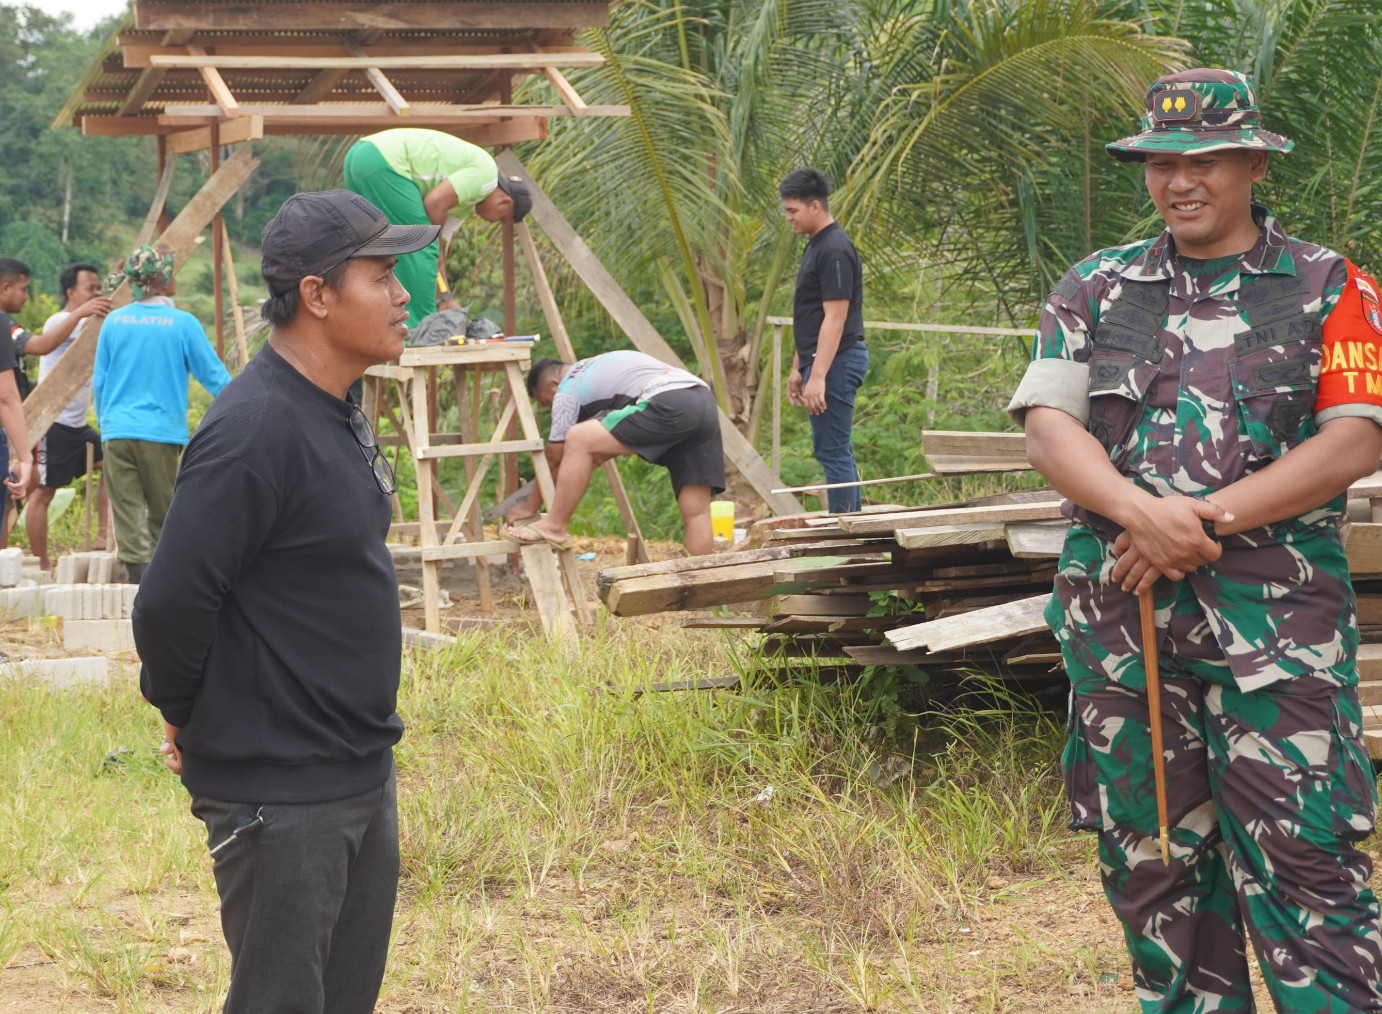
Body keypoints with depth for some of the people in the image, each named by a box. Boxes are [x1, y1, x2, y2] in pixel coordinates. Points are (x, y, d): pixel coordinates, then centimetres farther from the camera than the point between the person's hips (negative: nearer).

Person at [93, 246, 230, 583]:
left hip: (116, 430, 2)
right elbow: (213, 375, 1)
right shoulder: (182, 323, -5)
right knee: (163, 515, 9)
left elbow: (99, 381, 10)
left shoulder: (114, 321, 4)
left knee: (128, 516, 1)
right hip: (160, 432, -2)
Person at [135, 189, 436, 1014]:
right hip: (281, 795, -9)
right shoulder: (256, 431, -23)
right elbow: (170, 604, -24)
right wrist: (186, 716, -8)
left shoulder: (336, 411, 8)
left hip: (363, 774, 9)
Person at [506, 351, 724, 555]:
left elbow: (554, 459, 13)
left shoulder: (567, 391, 9)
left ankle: (552, 527, -1)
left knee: (577, 440, -7)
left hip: (670, 406, -9)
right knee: (696, 511, 5)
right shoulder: (596, 367, 35)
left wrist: (531, 506, 24)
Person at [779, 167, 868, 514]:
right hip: (819, 362, 11)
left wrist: (818, 376, -25)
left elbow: (835, 318, -21)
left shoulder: (834, 250, -16)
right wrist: (798, 369, 21)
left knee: (833, 451, -9)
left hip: (836, 362, -11)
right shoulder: (816, 247, 16)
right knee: (833, 450, 13)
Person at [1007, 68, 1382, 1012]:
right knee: (1149, 855, 9)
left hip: (1277, 615, -3)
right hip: (1119, 610, 3)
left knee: (1304, 860, -8)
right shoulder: (1096, 289, 11)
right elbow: (1049, 424, 1)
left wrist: (1208, 519, -15)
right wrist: (1144, 514, -19)